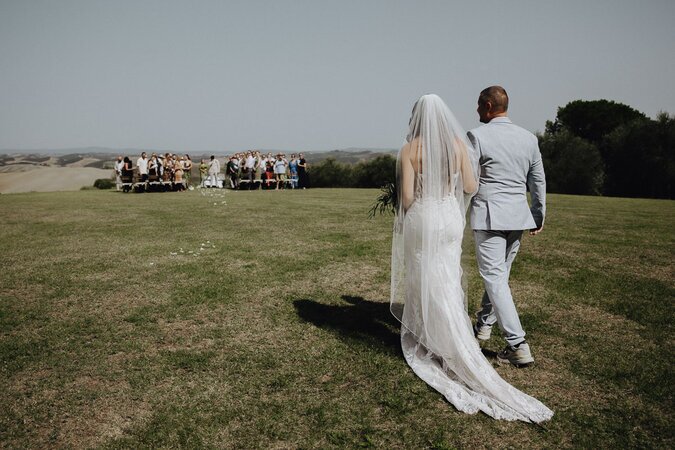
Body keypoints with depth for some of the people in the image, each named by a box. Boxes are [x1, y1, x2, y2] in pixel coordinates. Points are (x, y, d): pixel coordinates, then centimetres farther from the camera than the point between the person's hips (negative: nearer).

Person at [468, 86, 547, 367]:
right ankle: (484, 324, 37)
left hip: (488, 216, -6)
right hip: (519, 216, 7)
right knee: (500, 272, 19)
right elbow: (538, 181, 13)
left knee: (495, 278, -3)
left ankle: (518, 345, -6)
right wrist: (539, 216, 23)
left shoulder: (477, 136, -9)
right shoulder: (529, 138, 8)